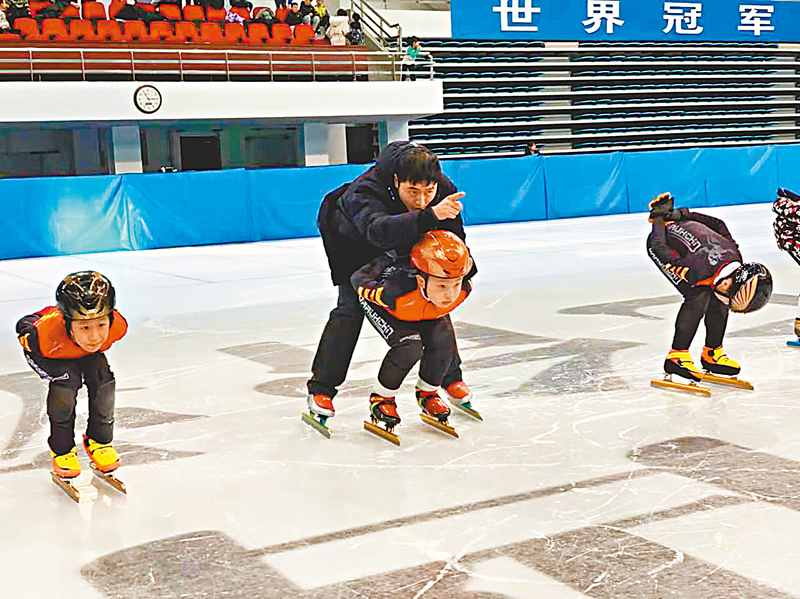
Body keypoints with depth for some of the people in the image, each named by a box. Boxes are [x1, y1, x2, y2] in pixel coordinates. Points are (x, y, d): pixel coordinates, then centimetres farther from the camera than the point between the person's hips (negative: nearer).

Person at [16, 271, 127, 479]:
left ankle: (98, 441, 6)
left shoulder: (118, 326, -36)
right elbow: (24, 326, -22)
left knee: (103, 381, -18)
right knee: (66, 382, -28)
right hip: (50, 354, -3)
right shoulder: (47, 333, -46)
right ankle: (61, 450, -7)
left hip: (86, 354, 3)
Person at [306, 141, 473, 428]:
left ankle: (450, 376, 21)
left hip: (407, 241, 4)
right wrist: (430, 215, -77)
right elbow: (379, 231, -65)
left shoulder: (444, 189, -31)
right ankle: (321, 388, -5)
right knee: (351, 307, -16)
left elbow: (453, 238, -16)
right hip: (354, 241, -4)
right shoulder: (364, 193, -45)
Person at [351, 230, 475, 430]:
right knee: (409, 346, -27)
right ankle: (380, 397, -2)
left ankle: (427, 393, 7)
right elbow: (359, 280, -29)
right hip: (381, 305, -4)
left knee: (442, 339, -20)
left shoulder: (463, 288, -35)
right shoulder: (395, 291, -47)